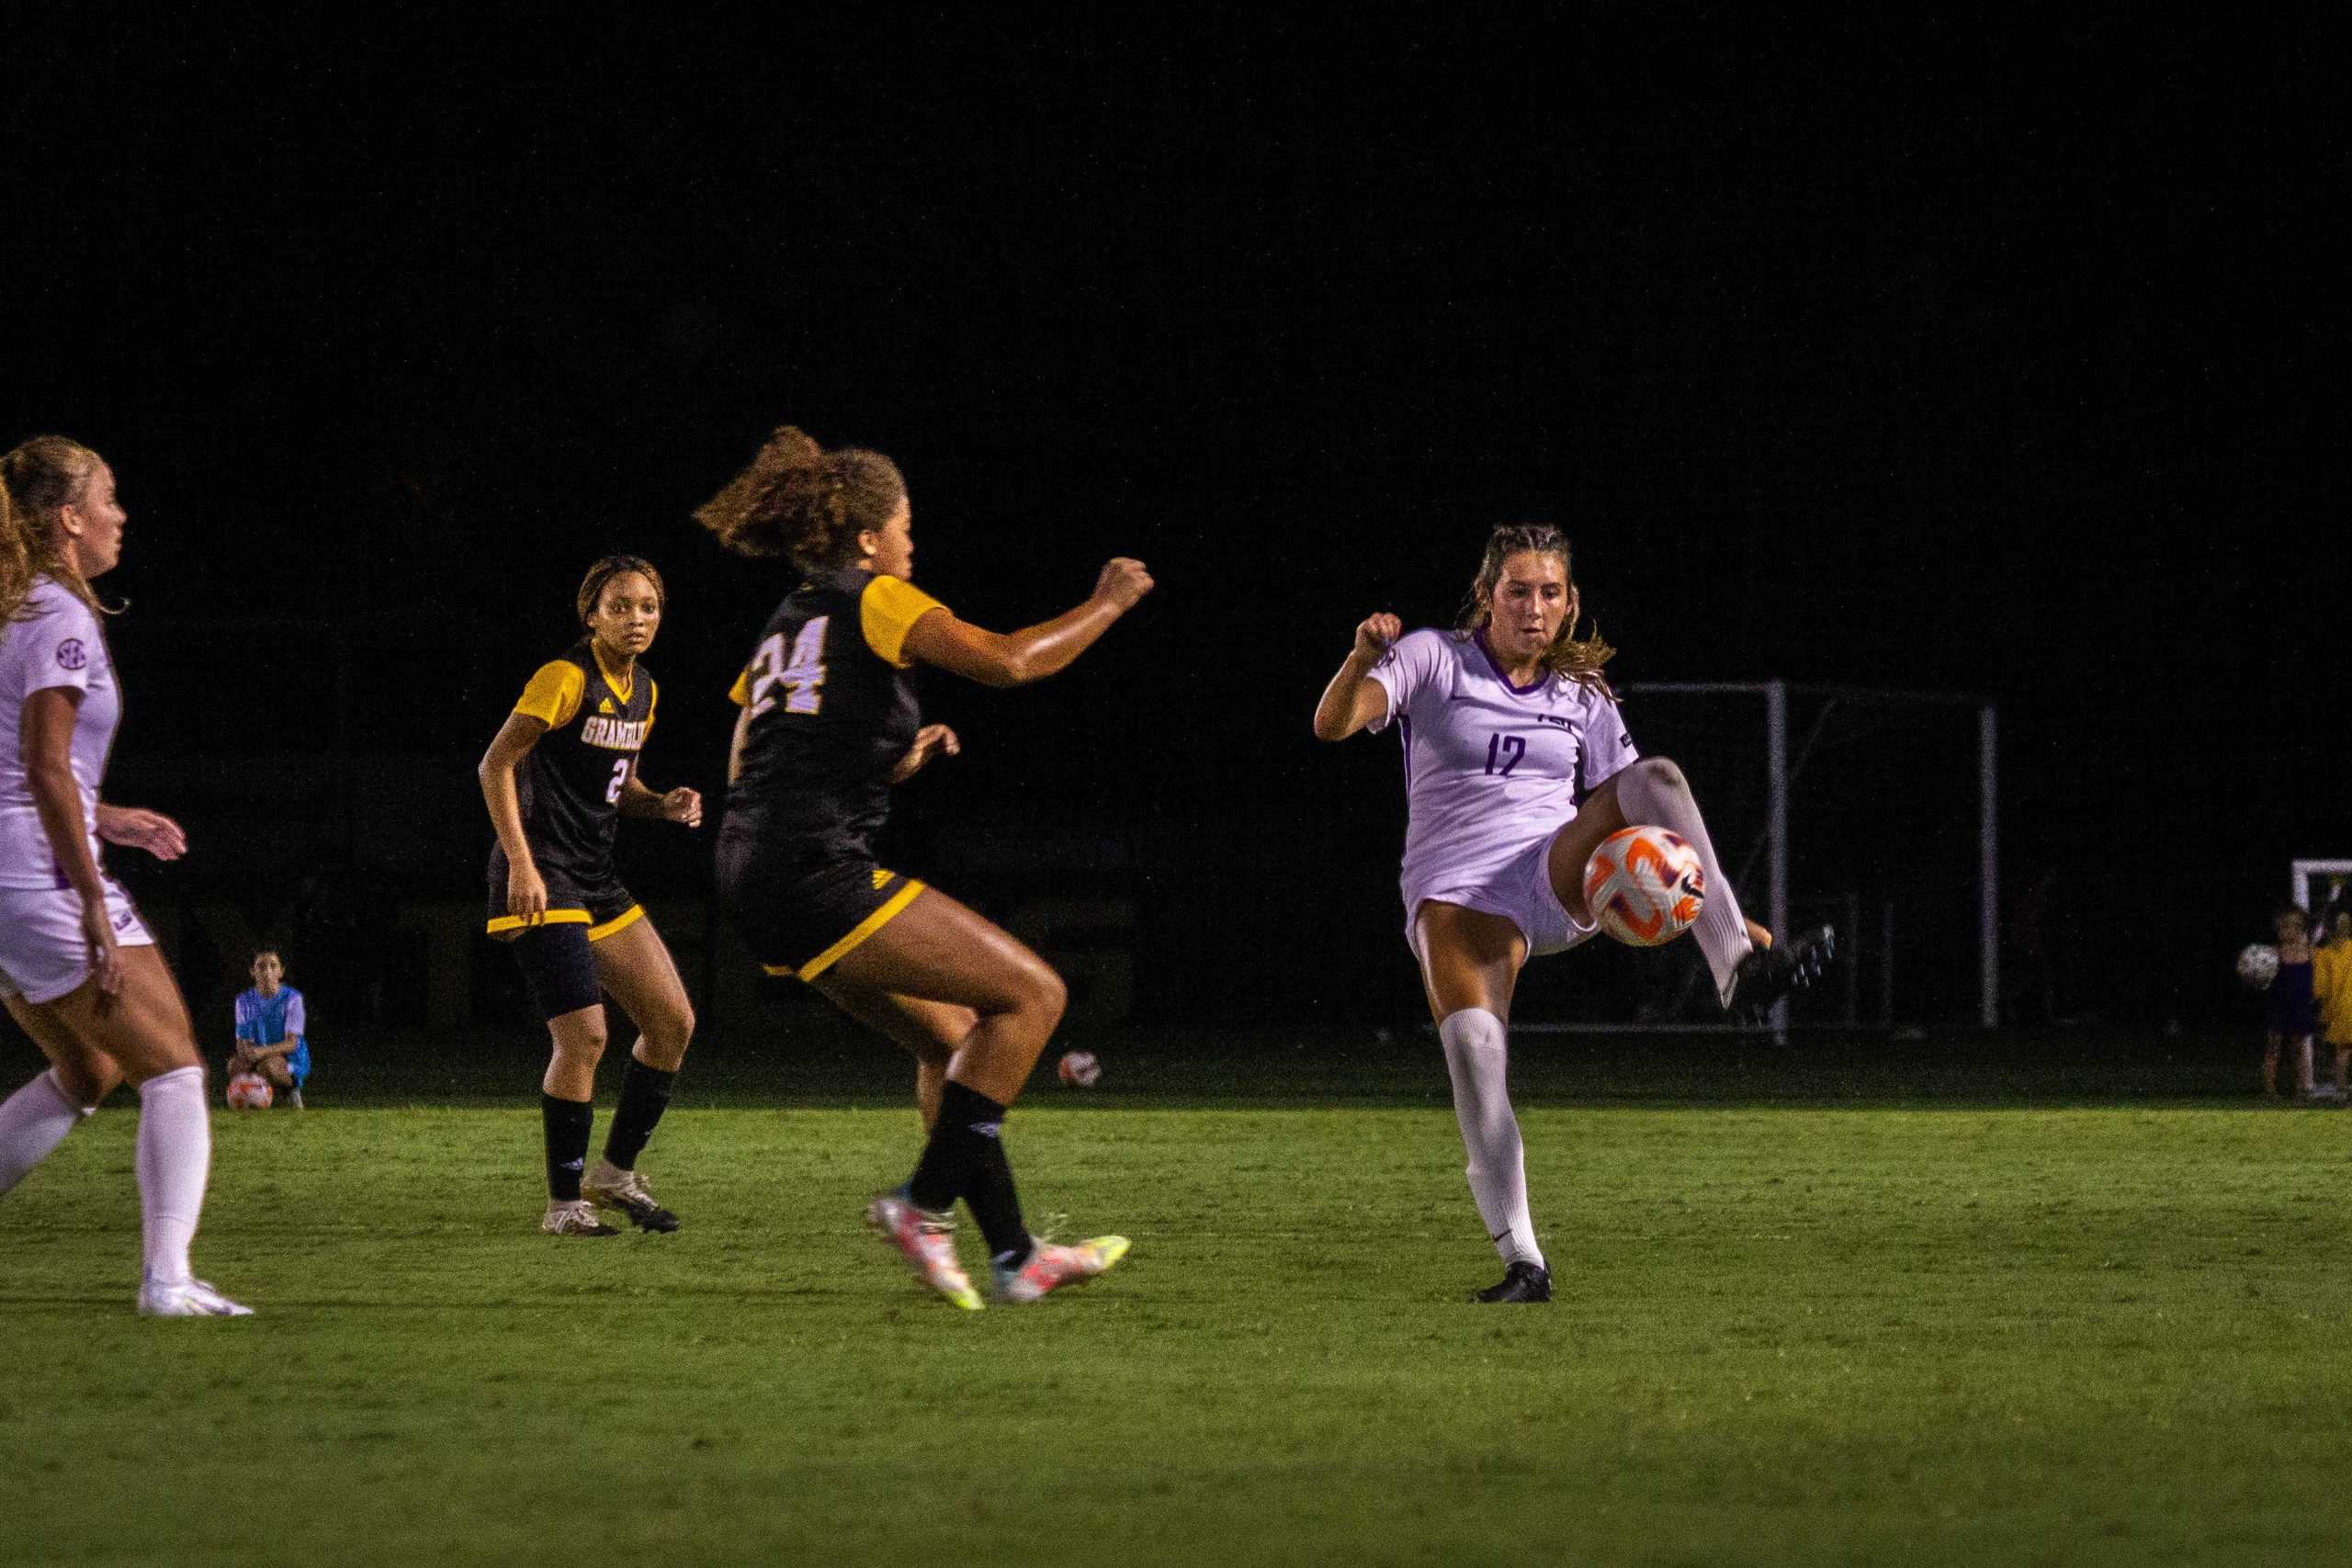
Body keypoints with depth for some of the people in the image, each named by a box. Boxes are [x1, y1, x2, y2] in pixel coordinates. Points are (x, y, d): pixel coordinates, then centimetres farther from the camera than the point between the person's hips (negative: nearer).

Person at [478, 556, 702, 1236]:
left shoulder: (643, 692, 12)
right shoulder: (567, 678, -13)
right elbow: (496, 764, -15)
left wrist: (663, 805, 1)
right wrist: (521, 863, -21)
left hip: (596, 876, 9)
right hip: (542, 877, -9)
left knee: (673, 1022, 7)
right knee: (585, 1034, -17)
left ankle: (617, 1172, 20)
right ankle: (565, 1203, -7)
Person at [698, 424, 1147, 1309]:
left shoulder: (786, 625, 24)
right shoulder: (875, 601, -2)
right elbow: (1006, 662, -14)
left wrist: (894, 764, 25)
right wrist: (1107, 605, 1)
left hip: (755, 881, 9)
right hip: (818, 873, -9)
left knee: (953, 1036, 17)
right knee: (1032, 994, -7)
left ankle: (1012, 1255, 12)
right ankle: (925, 1204, -10)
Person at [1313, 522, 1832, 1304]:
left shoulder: (1582, 696, 13)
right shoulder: (1435, 660, 3)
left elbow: (1640, 813, 15)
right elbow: (1333, 723, -11)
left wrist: (1723, 909, 5)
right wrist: (1363, 659, -33)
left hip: (1560, 877, 3)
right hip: (1457, 890, -3)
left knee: (1657, 776, -24)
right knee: (1470, 1042, -30)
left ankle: (1737, 967, -36)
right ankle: (1522, 1260, -25)